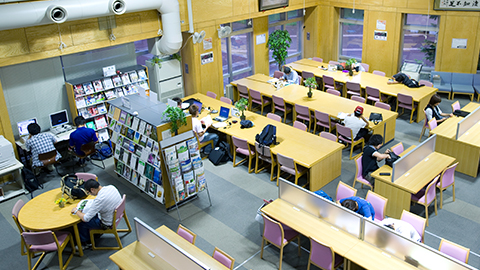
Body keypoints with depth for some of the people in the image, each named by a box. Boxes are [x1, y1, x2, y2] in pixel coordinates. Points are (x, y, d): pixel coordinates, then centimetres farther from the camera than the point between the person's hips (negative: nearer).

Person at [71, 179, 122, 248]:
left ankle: (85, 243, 31)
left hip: (108, 223, -7)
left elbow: (85, 219, -26)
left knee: (81, 222, 9)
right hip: (116, 215, 8)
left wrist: (76, 211, -8)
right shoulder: (111, 187, -13)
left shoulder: (99, 200, -34)